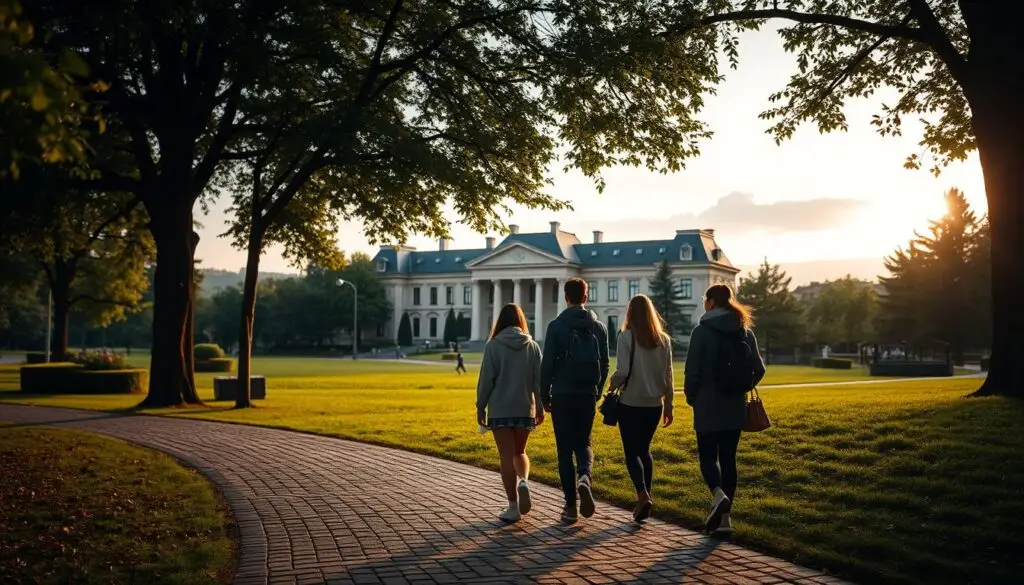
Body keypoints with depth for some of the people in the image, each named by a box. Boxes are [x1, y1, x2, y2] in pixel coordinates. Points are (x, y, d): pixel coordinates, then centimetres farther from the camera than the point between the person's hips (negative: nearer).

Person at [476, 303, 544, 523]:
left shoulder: (493, 345, -6)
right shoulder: (532, 346, 3)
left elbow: (486, 379, -7)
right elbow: (538, 379, 4)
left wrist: (480, 406, 2)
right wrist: (540, 407, 13)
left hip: (500, 409, -3)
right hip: (525, 409, 3)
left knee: (507, 456, 3)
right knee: (520, 452, 20)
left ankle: (513, 507, 4)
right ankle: (523, 481, -9)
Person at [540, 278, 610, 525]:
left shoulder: (557, 326, -6)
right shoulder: (598, 327, 6)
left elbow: (547, 364, -7)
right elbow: (604, 365, 8)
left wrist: (545, 396, 2)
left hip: (563, 395, -3)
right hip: (588, 396, 3)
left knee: (565, 449, 5)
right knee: (583, 442, 17)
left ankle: (571, 505, 5)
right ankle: (585, 477, -13)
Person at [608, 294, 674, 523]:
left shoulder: (626, 337, -11)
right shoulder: (664, 340, 2)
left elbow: (622, 372, -17)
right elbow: (668, 376, 6)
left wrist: (612, 386, 3)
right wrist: (668, 405, 13)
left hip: (630, 403, -4)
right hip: (654, 404, 4)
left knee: (631, 452, 4)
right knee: (644, 450, 18)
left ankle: (643, 495, -13)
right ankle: (646, 496, 18)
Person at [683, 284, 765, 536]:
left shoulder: (702, 331, -10)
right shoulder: (746, 332, 5)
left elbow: (692, 370, -12)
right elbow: (759, 369, 6)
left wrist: (691, 397, 3)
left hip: (708, 408, -5)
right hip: (736, 409, 5)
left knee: (707, 455, 5)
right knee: (728, 458, 11)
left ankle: (718, 494, -23)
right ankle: (724, 518, 13)